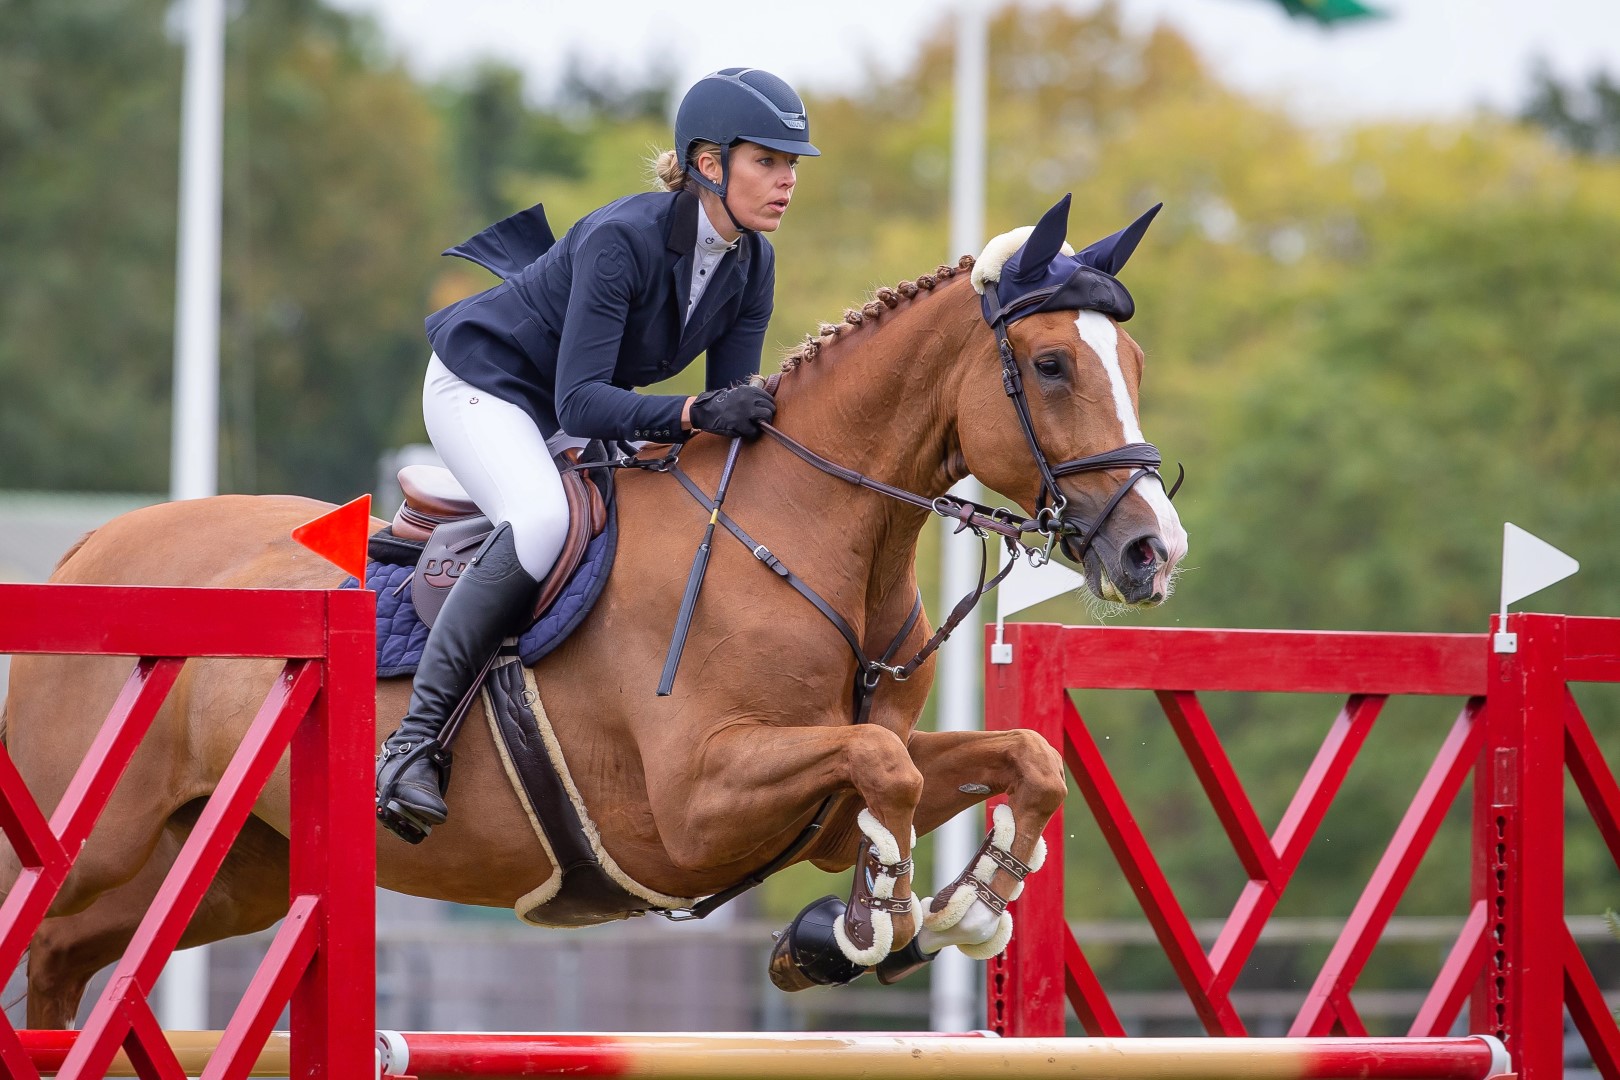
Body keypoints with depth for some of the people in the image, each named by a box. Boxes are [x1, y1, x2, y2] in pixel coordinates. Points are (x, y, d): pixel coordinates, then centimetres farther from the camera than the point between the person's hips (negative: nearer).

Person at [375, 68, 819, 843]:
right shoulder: (621, 240, -32)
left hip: (579, 409, 9)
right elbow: (580, 403, -36)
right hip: (484, 385, -9)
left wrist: (751, 420, -26)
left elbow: (733, 405, -4)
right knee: (541, 520, -34)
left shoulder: (751, 263, -9)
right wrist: (695, 415, -48)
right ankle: (417, 736, -33)